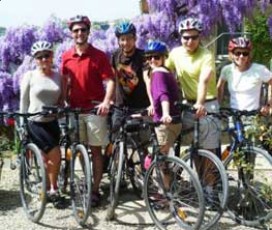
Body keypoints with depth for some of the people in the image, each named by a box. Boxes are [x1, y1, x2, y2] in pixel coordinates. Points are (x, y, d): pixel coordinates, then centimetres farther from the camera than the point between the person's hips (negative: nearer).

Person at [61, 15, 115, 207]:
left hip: (95, 109, -4)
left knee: (96, 150, 3)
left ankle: (96, 189, 10)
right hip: (74, 110, 4)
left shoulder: (99, 56, -6)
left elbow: (110, 81, -12)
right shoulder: (66, 57, 7)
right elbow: (65, 82, 12)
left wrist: (106, 101, -26)